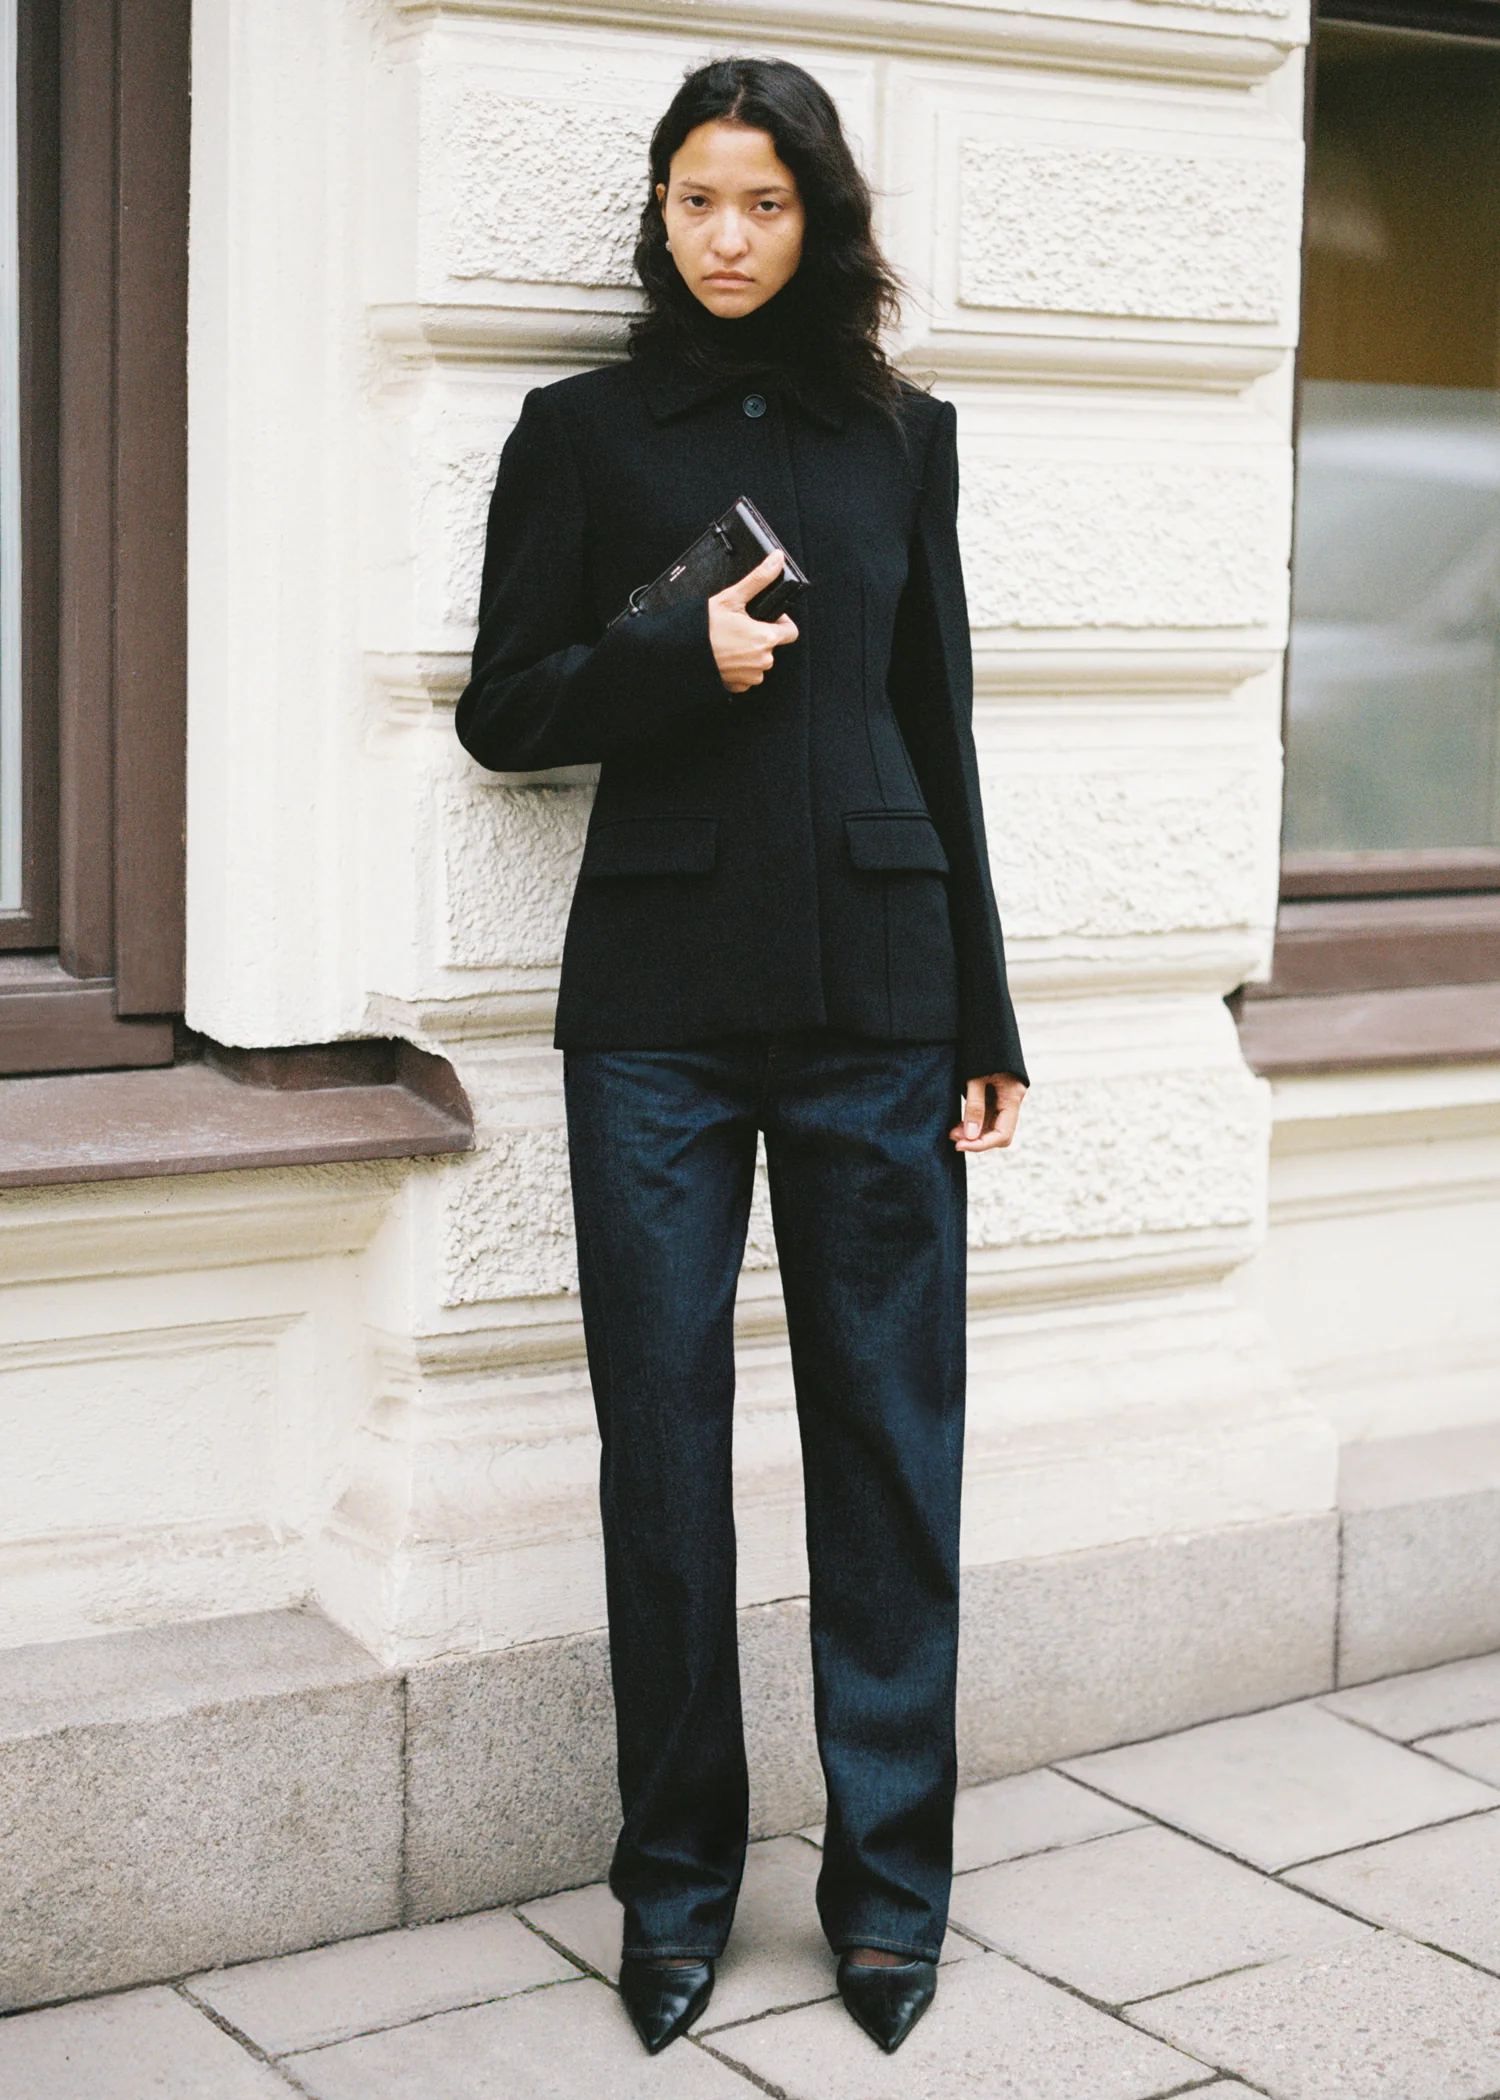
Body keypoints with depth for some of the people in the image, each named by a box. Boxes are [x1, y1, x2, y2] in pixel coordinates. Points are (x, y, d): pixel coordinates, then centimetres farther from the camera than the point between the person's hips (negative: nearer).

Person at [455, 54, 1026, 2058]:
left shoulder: (903, 437, 12)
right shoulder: (584, 430, 8)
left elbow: (939, 727, 12)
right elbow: (503, 708, 6)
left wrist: (985, 1019, 9)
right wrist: (687, 658, -12)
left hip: (876, 990, 1)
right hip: (658, 999, -1)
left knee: (890, 1436, 2)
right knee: (663, 1439, 2)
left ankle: (890, 1877, 15)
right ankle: (677, 1881, 17)